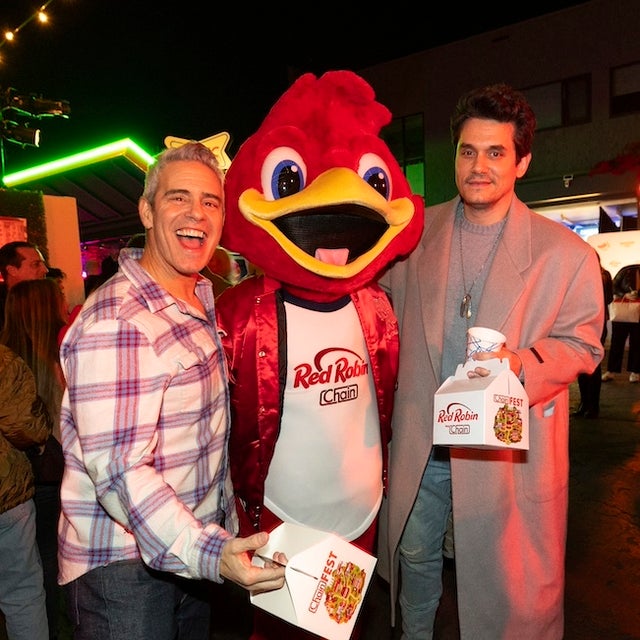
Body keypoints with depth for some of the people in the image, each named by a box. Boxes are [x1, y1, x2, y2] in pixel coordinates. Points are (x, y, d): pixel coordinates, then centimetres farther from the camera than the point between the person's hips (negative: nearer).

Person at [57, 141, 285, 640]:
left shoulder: (206, 300, 4)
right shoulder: (115, 321, -23)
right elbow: (118, 468, -28)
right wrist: (208, 552, -35)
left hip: (192, 544, 8)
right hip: (123, 568, -8)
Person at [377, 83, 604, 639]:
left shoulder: (565, 252, -7)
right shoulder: (417, 232, 2)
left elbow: (583, 345, -4)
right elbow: (369, 289, 16)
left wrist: (522, 363, -21)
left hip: (507, 445, -3)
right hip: (419, 441, 3)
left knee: (507, 580, 12)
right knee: (414, 557, 23)